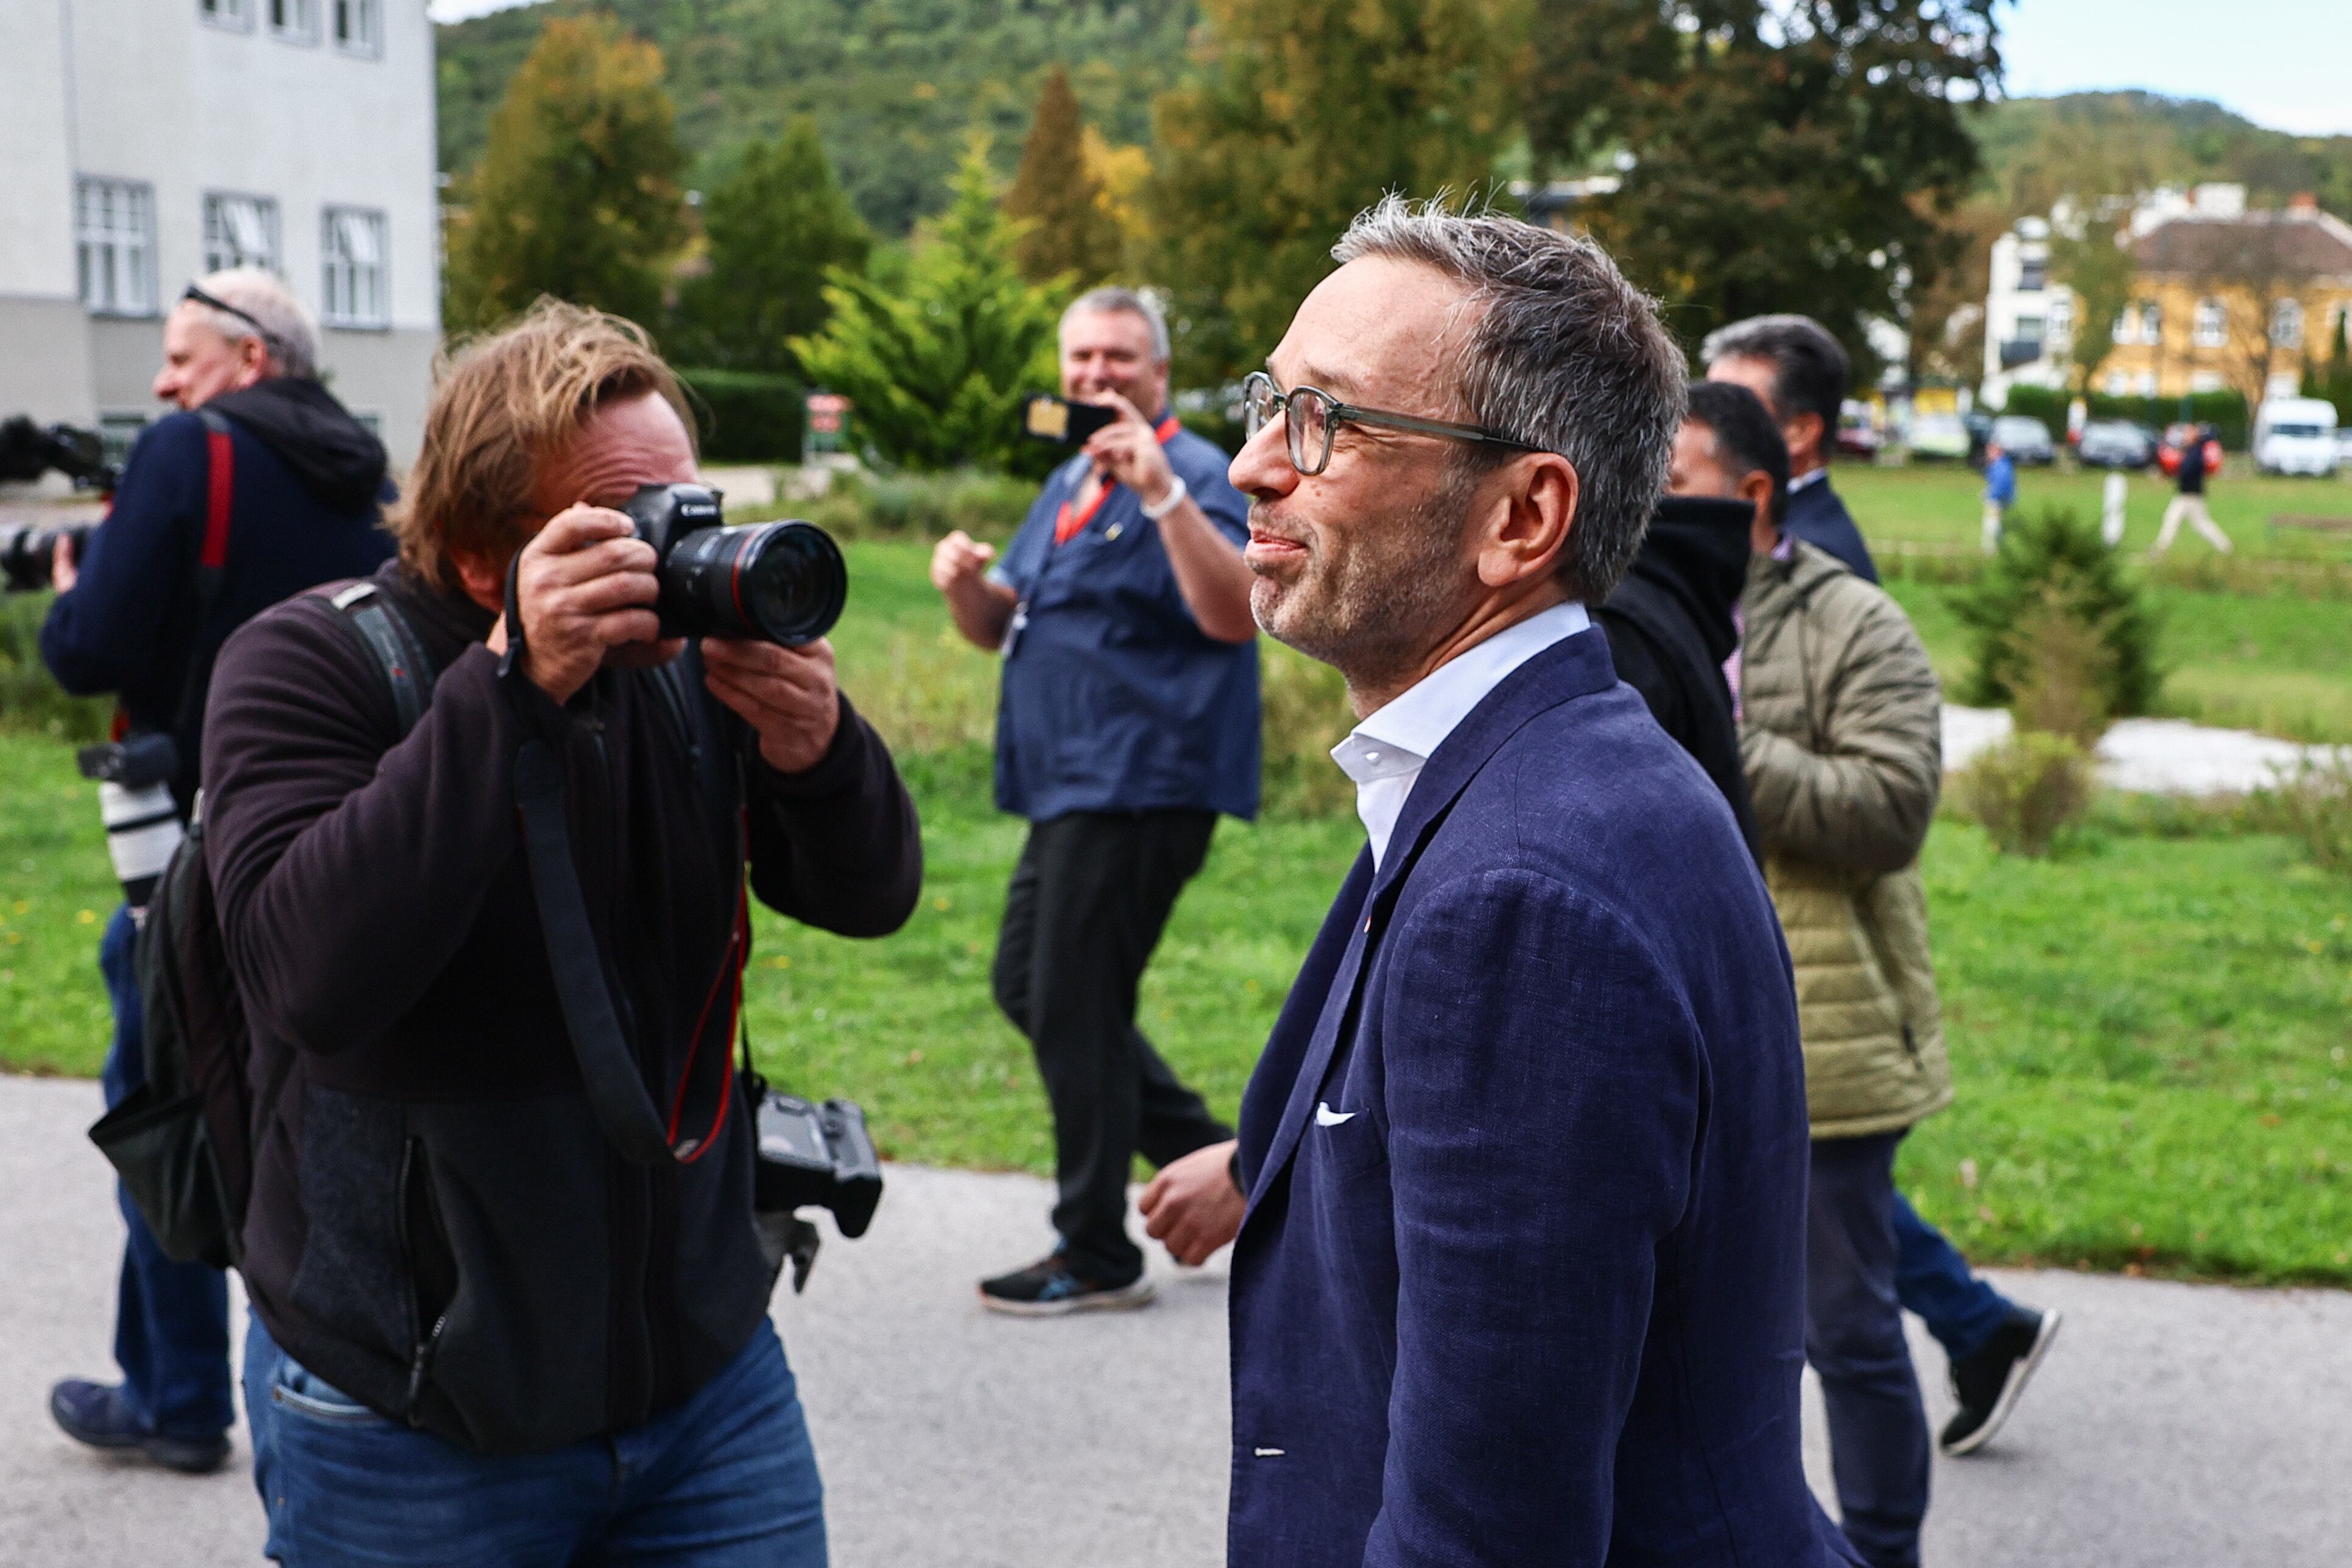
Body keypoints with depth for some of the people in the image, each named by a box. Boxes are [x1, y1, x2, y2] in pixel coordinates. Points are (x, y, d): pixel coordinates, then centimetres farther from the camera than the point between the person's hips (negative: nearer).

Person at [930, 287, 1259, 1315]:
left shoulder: (1194, 477, -10)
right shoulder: (1070, 482, 19)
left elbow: (1232, 614, -27)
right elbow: (998, 627, 20)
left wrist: (1160, 491, -35)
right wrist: (966, 581, -2)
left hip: (1141, 787, -10)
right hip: (1071, 792, 10)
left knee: (1073, 1009, -5)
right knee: (1028, 989, 16)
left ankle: (1097, 1257, 8)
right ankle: (1215, 1161, 23)